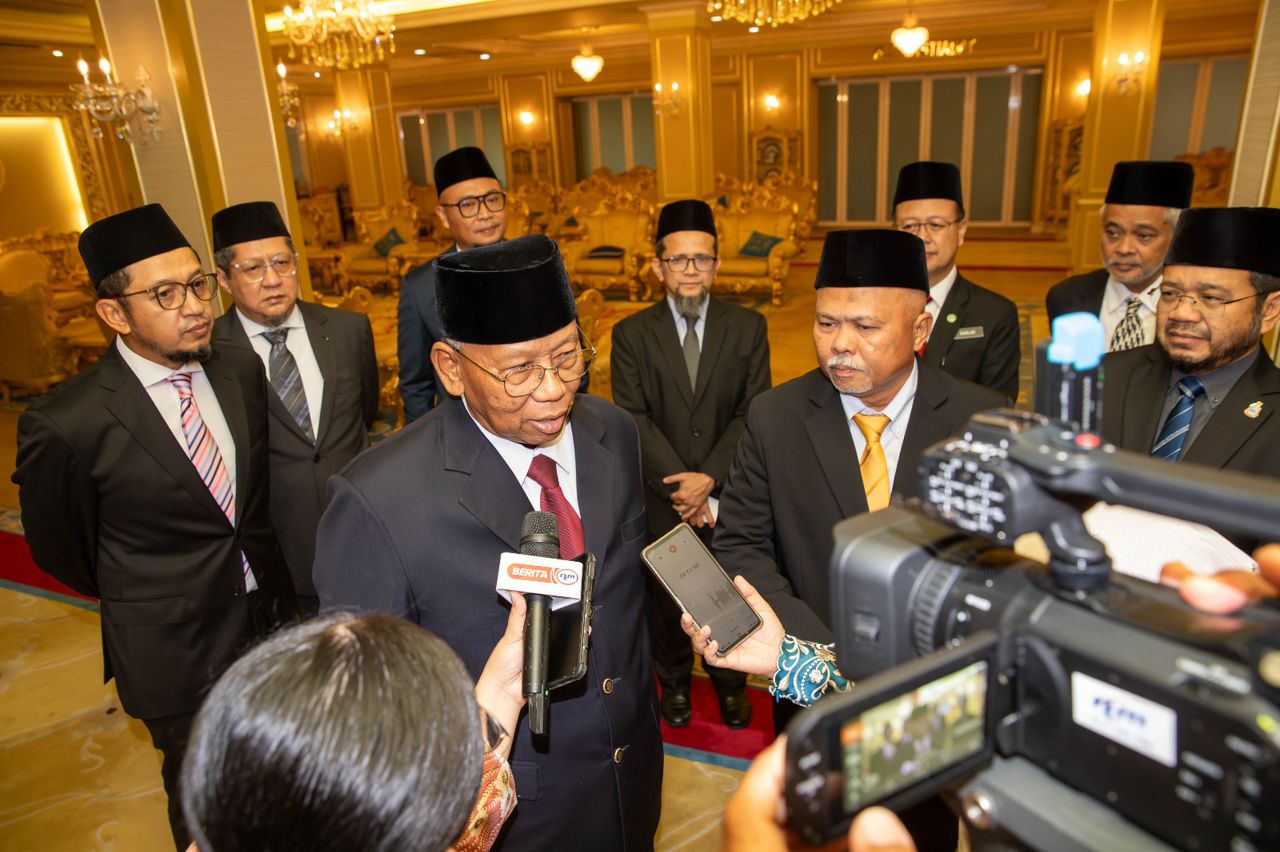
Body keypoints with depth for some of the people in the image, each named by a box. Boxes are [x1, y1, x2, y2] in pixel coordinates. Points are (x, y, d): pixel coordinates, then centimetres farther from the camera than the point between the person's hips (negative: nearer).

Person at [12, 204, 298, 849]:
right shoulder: (66, 425, -23)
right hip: (176, 650, -4)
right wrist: (143, 600, 9)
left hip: (270, 615, 5)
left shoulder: (241, 370, -7)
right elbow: (58, 549, -6)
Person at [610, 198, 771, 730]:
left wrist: (709, 478, -19)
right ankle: (674, 682, 42)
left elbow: (753, 414, -8)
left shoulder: (748, 328, -2)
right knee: (664, 597, 17)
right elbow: (633, 419, -11)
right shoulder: (631, 334, -4)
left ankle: (730, 682, 42)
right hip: (660, 497, 0)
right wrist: (684, 487, -19)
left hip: (730, 494, 1)